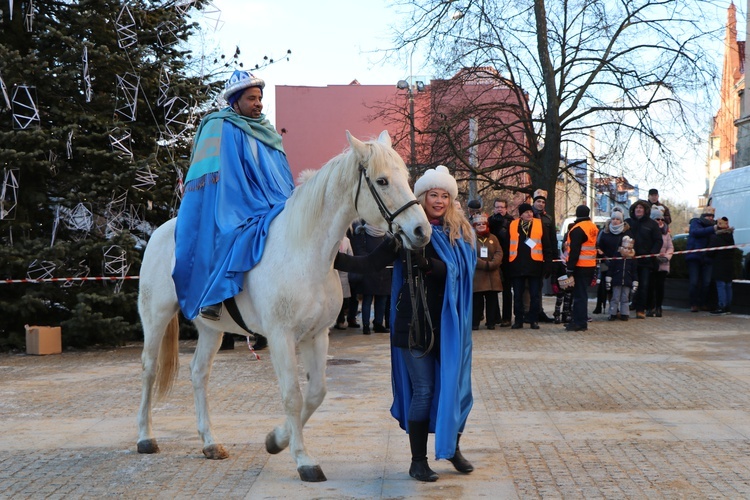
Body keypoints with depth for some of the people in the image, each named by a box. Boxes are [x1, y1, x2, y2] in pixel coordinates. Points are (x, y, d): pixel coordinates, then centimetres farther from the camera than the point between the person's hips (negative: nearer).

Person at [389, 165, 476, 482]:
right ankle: (418, 461, 12)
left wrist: (426, 264, -21)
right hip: (416, 321, -3)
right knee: (423, 390, 1)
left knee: (454, 385, 8)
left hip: (448, 323, 3)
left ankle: (452, 447, 28)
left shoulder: (460, 231, 6)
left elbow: (456, 272, -6)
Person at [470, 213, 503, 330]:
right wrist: (484, 264, -16)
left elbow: (499, 253, 4)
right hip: (476, 275, -3)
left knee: (492, 299, 4)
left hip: (492, 275, 3)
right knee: (477, 300, -3)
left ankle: (491, 322, 11)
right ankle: (475, 322, 5)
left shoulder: (493, 238, 14)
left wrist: (491, 264, -14)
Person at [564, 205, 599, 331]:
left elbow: (574, 251, -19)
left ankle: (580, 322, -4)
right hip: (591, 266, 8)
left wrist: (570, 268, -16)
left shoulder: (577, 229, -15)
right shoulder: (593, 227, 12)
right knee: (582, 293, 14)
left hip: (580, 267, -8)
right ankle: (577, 319, 21)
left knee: (579, 294, -5)